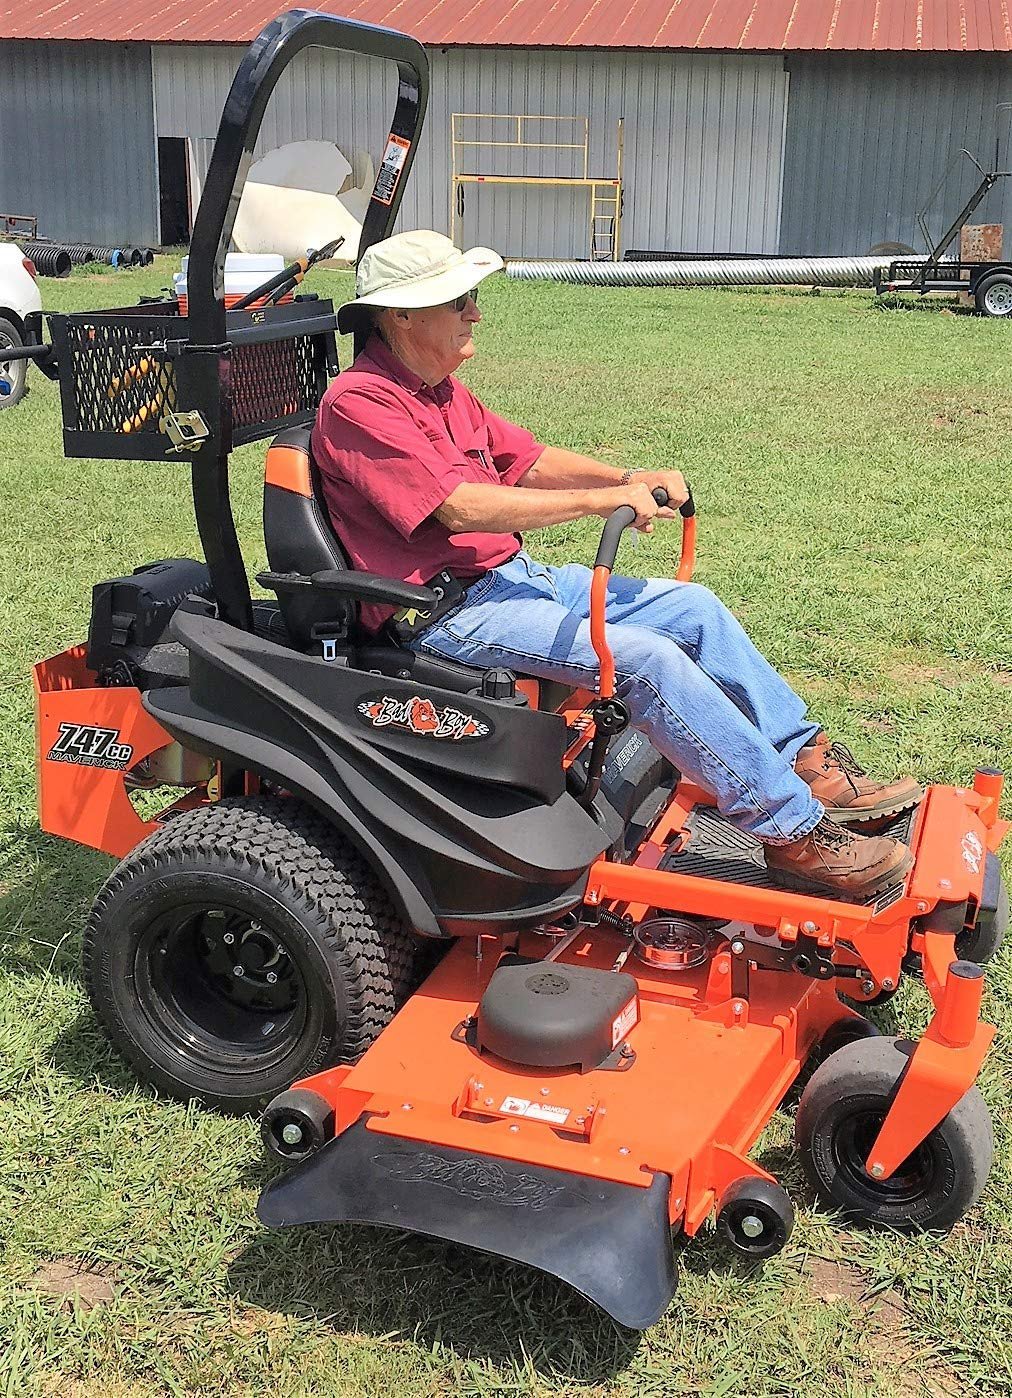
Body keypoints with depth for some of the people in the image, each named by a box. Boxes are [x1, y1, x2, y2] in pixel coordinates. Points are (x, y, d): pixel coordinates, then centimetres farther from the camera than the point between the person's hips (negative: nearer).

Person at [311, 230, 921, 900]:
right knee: (646, 657, -25)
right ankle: (794, 833, -16)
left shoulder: (438, 387, 15)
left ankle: (811, 765, 9)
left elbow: (527, 458, 17)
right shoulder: (359, 404, -16)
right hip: (450, 612, -10)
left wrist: (631, 479, 0)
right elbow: (461, 507, -25)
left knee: (695, 609, 4)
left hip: (512, 575, 10)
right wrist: (603, 499, -22)